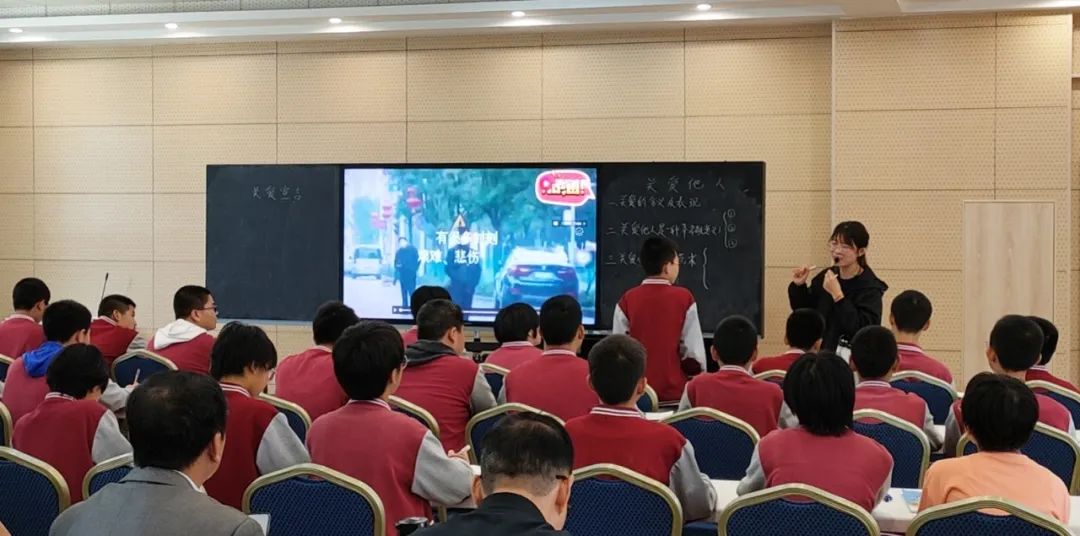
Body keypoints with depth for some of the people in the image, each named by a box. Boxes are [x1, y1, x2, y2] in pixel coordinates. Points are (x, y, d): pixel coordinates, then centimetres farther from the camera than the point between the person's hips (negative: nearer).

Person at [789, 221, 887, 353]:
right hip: (819, 352, 5)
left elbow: (861, 329, -24)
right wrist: (799, 286, -2)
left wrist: (838, 295, -26)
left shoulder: (870, 287, -12)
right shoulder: (825, 277, 4)